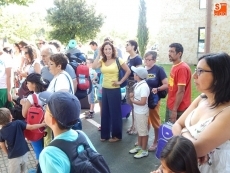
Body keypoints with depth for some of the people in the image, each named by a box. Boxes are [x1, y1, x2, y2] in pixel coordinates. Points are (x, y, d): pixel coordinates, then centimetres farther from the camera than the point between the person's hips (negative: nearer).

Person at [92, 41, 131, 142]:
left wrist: (120, 81, -9)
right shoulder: (102, 61, 4)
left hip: (114, 89, -5)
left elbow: (128, 71, -6)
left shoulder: (118, 60, -7)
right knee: (105, 112, 13)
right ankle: (104, 134, 26)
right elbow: (94, 67, -14)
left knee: (115, 112, 4)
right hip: (105, 89, 5)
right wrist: (99, 55, -8)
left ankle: (117, 135, 18)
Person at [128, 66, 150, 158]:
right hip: (137, 111, 9)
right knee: (139, 130, 21)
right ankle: (139, 146, 36)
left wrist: (132, 100, -13)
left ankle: (144, 150, 18)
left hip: (142, 113, -9)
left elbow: (142, 102, -27)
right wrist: (132, 95, -4)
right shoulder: (138, 84, 5)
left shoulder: (144, 86, -24)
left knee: (143, 132, 5)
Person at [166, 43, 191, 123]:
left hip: (178, 108, -9)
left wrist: (175, 109, -21)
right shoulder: (174, 66, 8)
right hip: (170, 106, 9)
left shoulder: (182, 68, -21)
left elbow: (181, 91, -22)